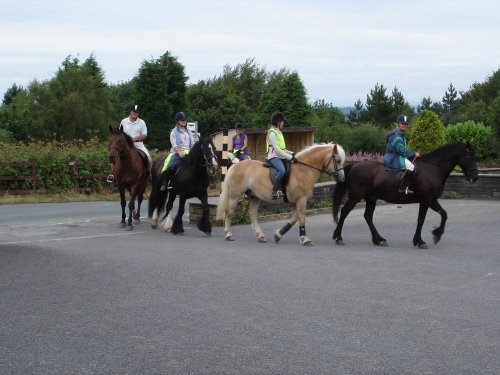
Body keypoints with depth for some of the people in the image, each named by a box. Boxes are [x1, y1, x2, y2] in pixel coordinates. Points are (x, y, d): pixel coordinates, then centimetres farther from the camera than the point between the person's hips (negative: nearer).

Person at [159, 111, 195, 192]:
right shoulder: (174, 132, 1)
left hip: (187, 152, 5)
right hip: (176, 152, -4)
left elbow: (192, 143, 14)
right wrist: (180, 153, -22)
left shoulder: (189, 131, 16)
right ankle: (165, 184, -18)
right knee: (170, 166, -26)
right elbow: (174, 144, -8)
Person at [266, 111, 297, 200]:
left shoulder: (278, 132, 19)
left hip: (281, 156, 10)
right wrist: (290, 157, -22)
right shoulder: (272, 133, -11)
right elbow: (277, 149, -19)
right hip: (274, 157, -10)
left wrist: (292, 154, 5)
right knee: (282, 170, -34)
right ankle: (275, 191, -30)